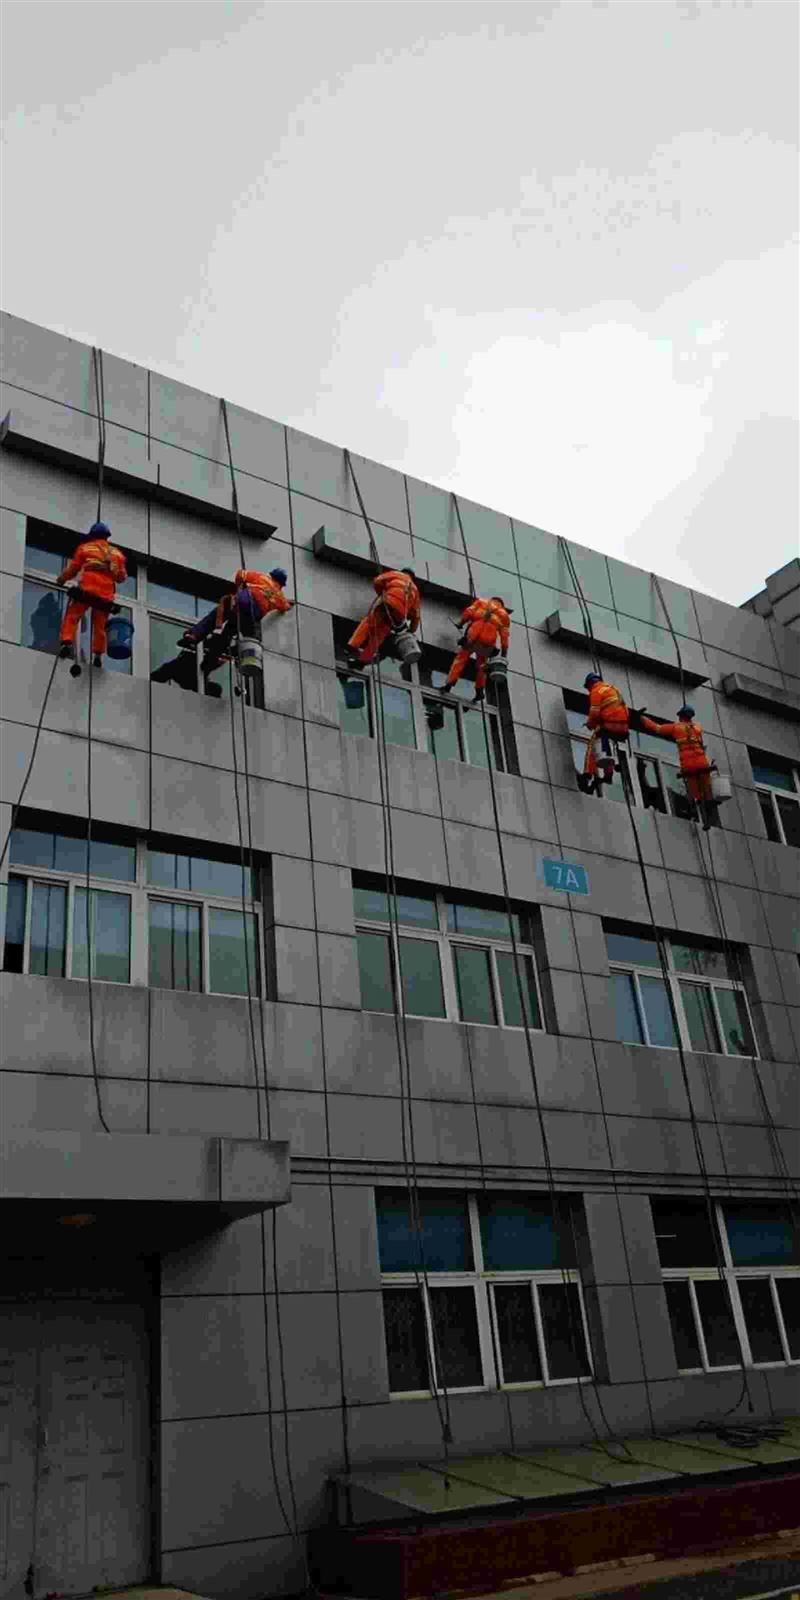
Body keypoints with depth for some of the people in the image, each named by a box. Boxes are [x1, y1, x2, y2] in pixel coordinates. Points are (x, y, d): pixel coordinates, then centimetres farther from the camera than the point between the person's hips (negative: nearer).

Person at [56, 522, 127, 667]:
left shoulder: (85, 548, 11)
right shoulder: (117, 553, 19)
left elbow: (72, 569, 11)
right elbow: (122, 577, 18)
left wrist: (61, 579, 27)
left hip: (87, 589, -3)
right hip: (106, 594, 3)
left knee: (72, 617, 3)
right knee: (100, 626, 9)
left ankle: (67, 642, -16)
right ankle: (98, 655, 2)